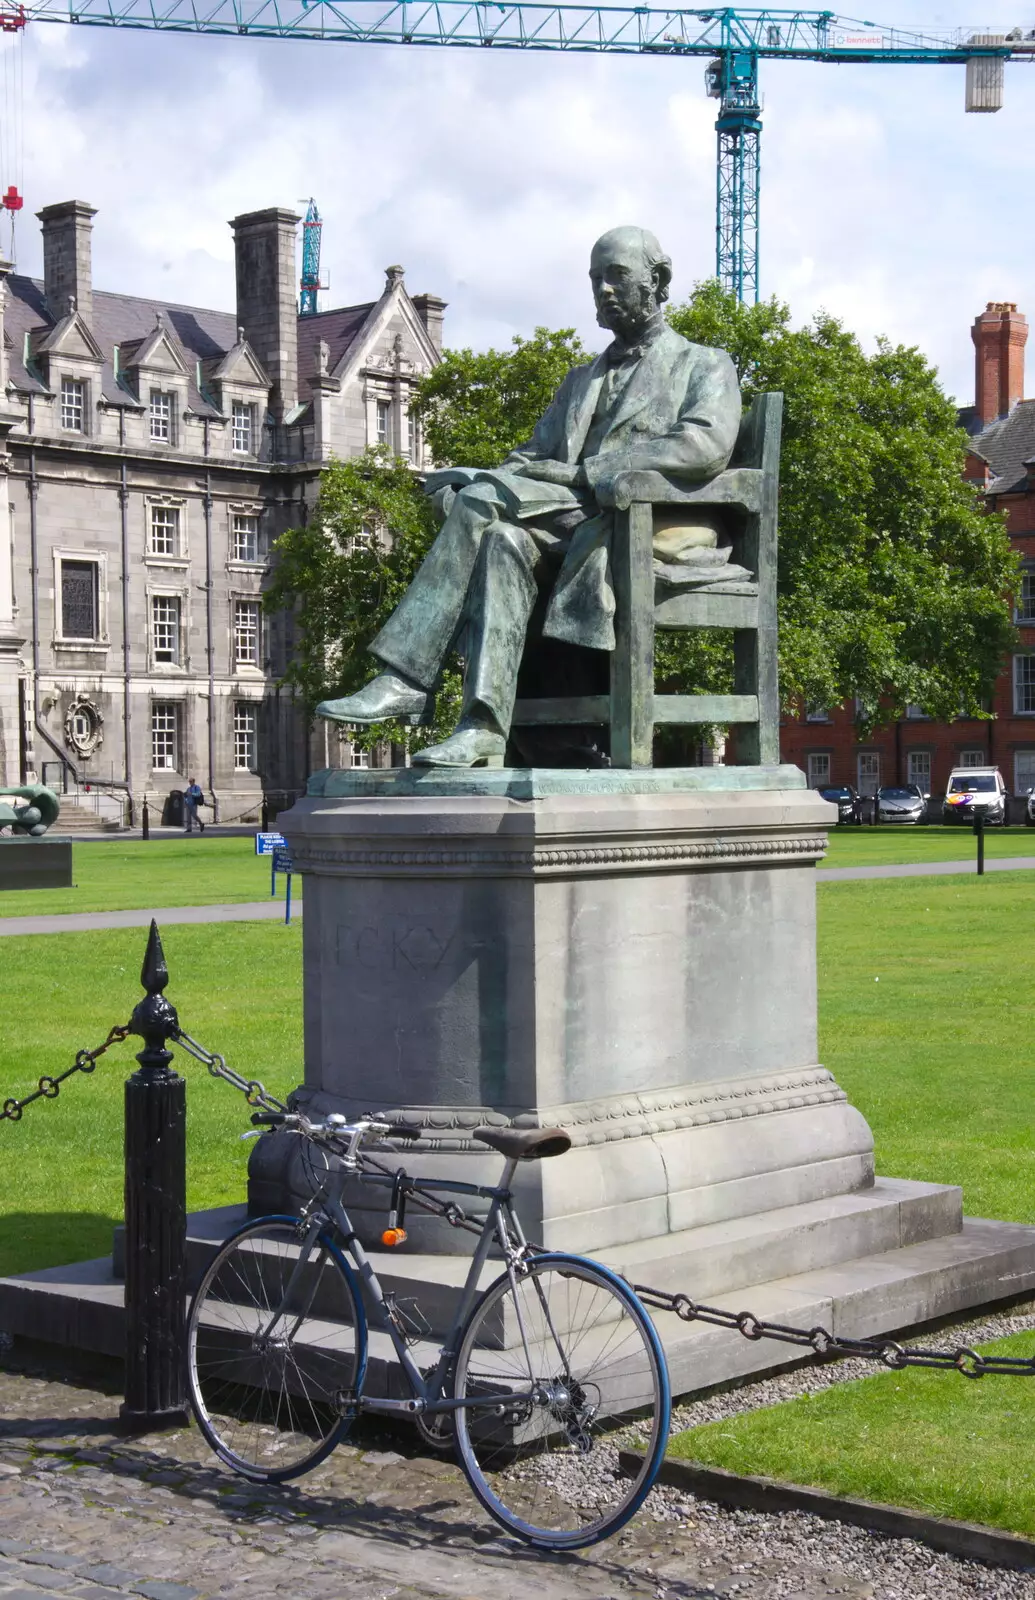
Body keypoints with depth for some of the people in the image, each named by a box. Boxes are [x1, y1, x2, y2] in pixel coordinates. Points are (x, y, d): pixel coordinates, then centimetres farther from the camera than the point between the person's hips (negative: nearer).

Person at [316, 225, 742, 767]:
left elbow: (708, 445, -8)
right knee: (504, 540, -30)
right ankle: (483, 729, -41)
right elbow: (534, 457, 22)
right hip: (573, 521, 6)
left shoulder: (705, 366, 14)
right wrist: (489, 479, -5)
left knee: (479, 506, -28)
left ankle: (406, 678, -32)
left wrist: (584, 471, -16)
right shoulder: (581, 381, 33)